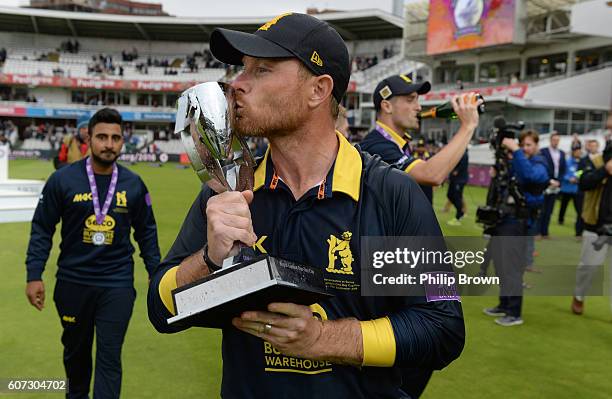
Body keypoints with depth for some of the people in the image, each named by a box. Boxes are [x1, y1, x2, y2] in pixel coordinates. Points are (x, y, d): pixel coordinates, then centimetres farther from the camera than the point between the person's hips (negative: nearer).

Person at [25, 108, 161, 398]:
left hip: (117, 285, 0)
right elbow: (42, 229, -1)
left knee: (109, 358, 0)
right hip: (72, 282, 1)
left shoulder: (134, 184, -2)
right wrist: (34, 275, -7)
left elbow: (146, 233, 7)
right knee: (75, 350, 20)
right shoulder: (63, 179, -7)